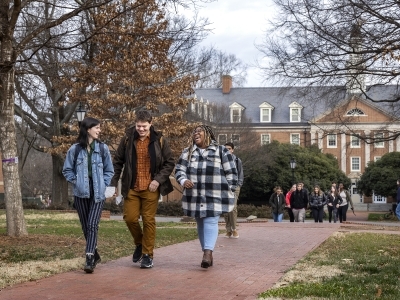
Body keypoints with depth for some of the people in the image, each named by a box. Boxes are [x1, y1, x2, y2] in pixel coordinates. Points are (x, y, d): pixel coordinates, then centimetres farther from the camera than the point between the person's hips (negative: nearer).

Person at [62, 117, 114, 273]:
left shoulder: (102, 148, 1)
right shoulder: (75, 149, -1)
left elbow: (109, 170, 10)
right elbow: (67, 170, 8)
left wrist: (103, 184, -3)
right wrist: (75, 181, -5)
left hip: (98, 193, -1)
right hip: (81, 193, 1)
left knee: (92, 225, -14)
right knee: (85, 227, 9)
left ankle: (89, 260, -17)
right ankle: (95, 255, 27)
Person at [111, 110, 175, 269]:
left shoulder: (159, 141, -2)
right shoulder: (127, 140, 0)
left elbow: (170, 163, 3)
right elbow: (118, 162, 7)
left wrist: (158, 180, -10)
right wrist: (113, 183, 1)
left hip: (150, 189, -2)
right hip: (131, 188, 2)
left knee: (149, 220, 1)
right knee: (130, 218, 0)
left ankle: (147, 255, 11)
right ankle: (139, 244, 28)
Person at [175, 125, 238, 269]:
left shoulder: (221, 151, 2)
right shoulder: (187, 152, 12)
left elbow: (231, 172, 3)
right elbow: (179, 170, 7)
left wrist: (229, 191, -2)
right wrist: (184, 181, -14)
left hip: (215, 196, -4)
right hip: (195, 196, 4)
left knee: (211, 222, -15)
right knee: (201, 224, 7)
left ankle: (208, 252, -26)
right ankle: (207, 254, 15)